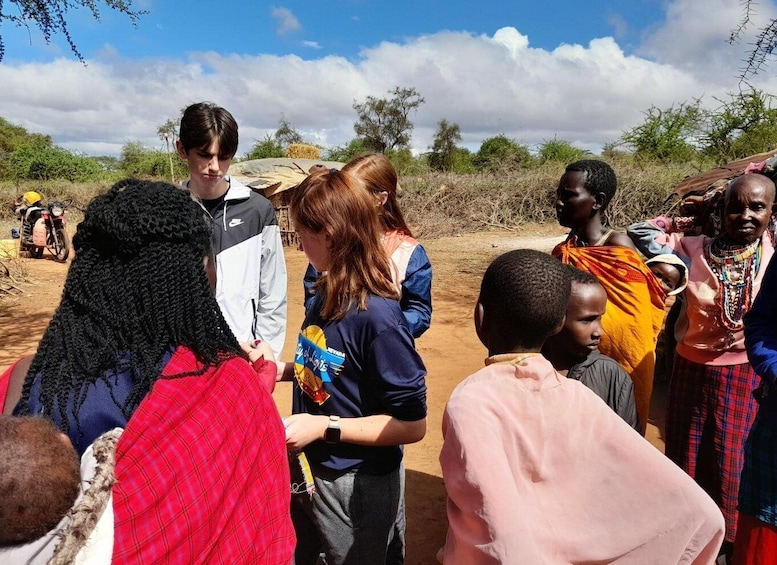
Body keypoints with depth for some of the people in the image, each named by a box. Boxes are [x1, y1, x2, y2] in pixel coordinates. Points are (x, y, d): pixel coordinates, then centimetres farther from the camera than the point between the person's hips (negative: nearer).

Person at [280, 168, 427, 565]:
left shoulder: (378, 317, -28)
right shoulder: (324, 296, -4)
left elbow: (412, 424, -23)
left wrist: (325, 427, -25)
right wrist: (282, 369, -2)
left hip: (355, 487, -7)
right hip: (305, 470, 7)